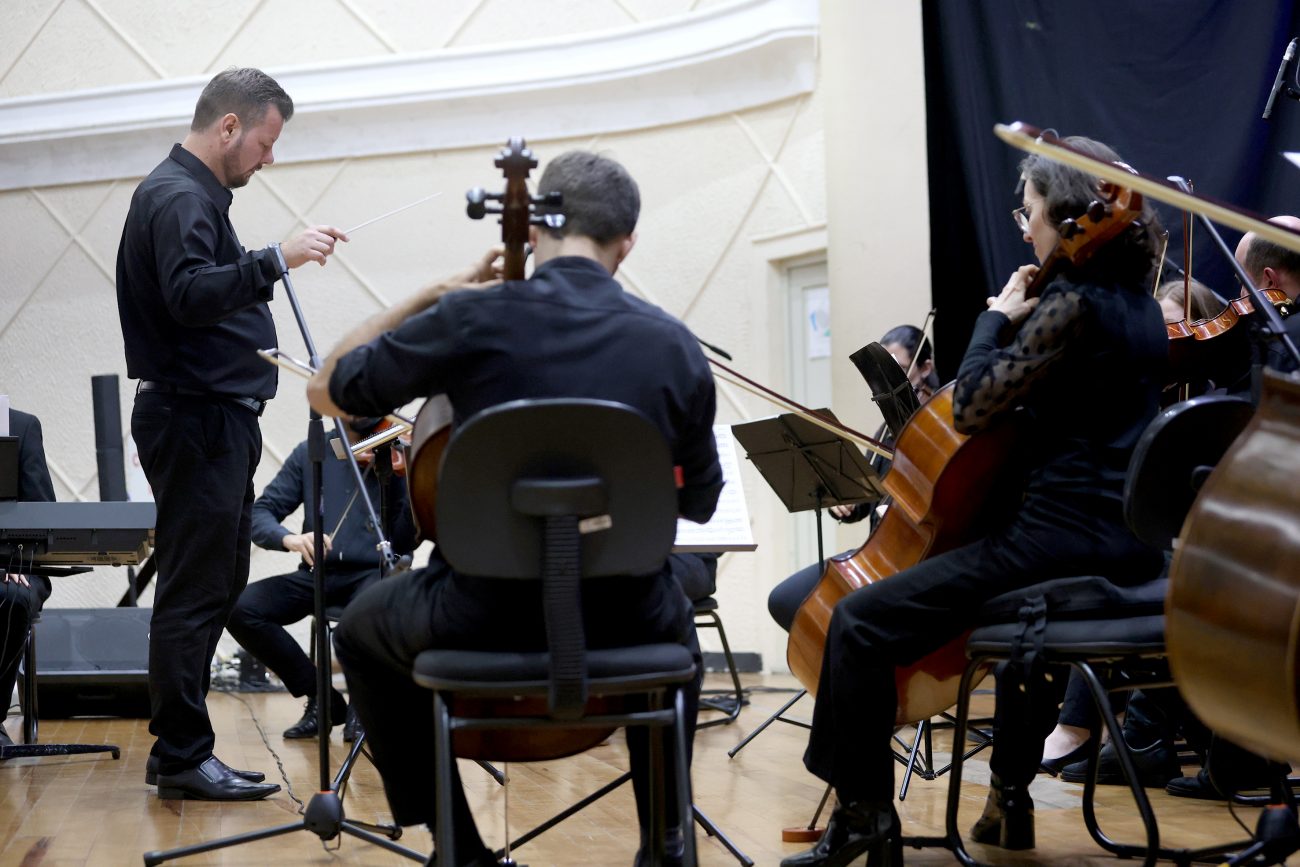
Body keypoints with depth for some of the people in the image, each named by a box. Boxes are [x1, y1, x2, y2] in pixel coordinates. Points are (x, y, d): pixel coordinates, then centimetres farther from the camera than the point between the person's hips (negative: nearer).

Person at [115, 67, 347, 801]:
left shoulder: (196, 196, 19)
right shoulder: (176, 197, -14)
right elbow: (188, 295, -30)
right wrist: (274, 261, -37)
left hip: (217, 420, 11)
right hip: (196, 420, -11)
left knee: (213, 588, 13)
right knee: (196, 594, -7)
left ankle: (180, 750, 19)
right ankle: (183, 757, -1)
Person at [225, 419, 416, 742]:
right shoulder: (311, 452, 10)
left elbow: (404, 542, -6)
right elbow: (260, 514, 4)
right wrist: (289, 539, -18)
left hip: (373, 573, -3)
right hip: (317, 574, 3)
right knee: (239, 608, -22)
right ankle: (320, 697, -3)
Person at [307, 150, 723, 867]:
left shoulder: (473, 317, -10)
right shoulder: (674, 347, -2)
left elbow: (325, 391, 4)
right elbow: (699, 503, 13)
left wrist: (433, 294, 9)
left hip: (483, 624, -2)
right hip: (622, 629, 3)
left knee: (363, 627, 31)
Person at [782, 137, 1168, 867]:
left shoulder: (1071, 304, -15)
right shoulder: (1138, 304, 13)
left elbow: (973, 409, -17)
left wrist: (998, 318, -4)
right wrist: (1020, 322, 16)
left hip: (1066, 534, -10)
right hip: (1131, 541, 10)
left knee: (861, 624, -9)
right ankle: (1011, 800, 44)